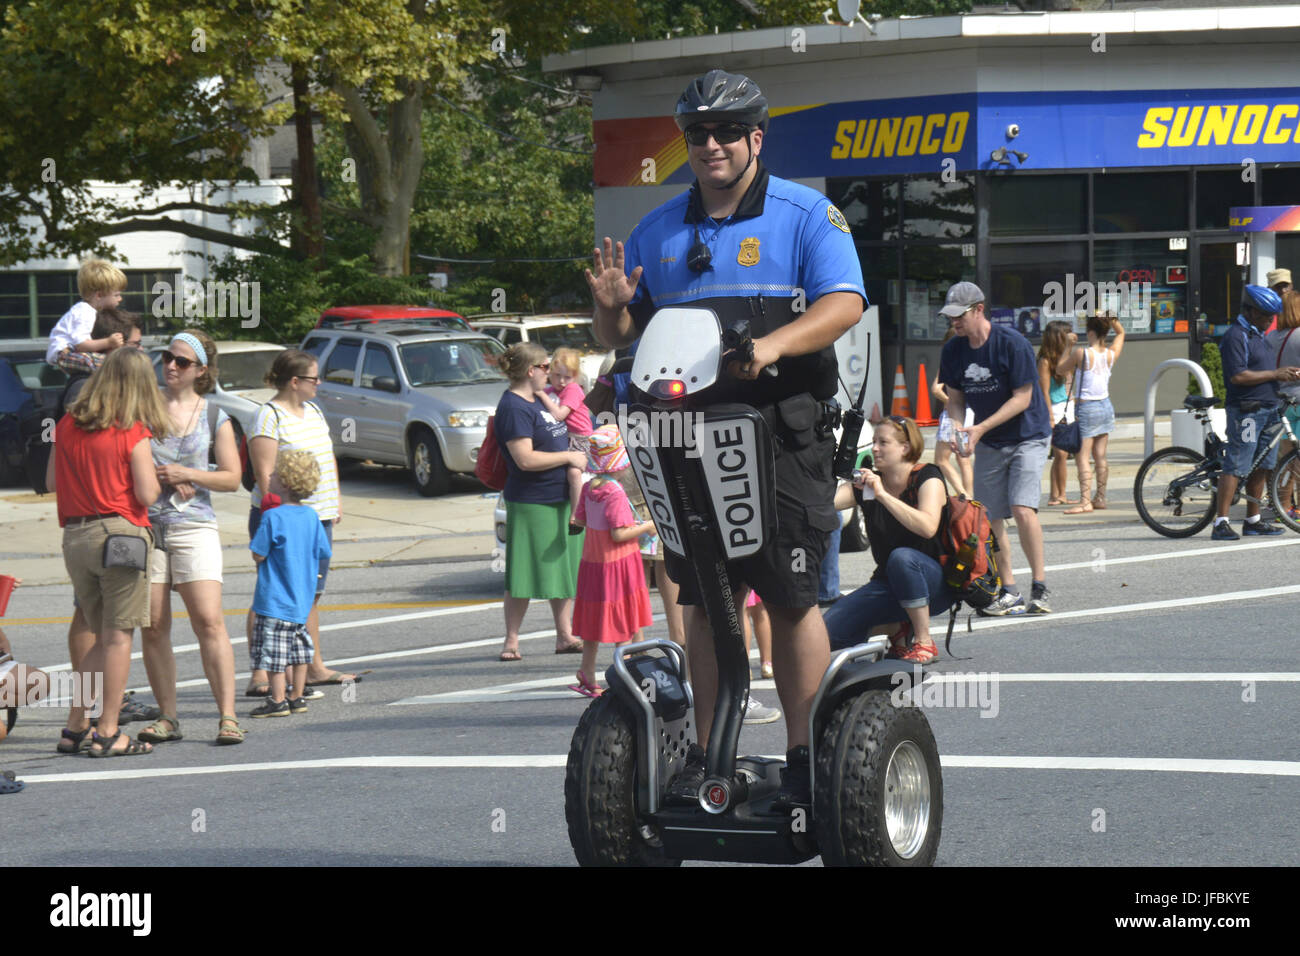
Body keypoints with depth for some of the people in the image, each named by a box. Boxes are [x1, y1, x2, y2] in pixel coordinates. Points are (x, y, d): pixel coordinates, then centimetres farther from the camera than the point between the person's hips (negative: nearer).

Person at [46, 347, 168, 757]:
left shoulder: (67, 425, 7)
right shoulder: (133, 434, -9)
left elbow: (52, 480, 14)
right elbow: (147, 494, -11)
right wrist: (154, 475, 9)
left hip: (74, 536, 6)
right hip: (118, 534, -6)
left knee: (102, 637, 16)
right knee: (118, 636, 1)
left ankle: (75, 728, 14)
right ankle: (108, 733, -1)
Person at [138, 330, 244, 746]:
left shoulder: (214, 417, 8)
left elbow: (232, 477, 7)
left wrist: (187, 474, -8)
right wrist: (159, 477, -7)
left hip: (194, 525, -1)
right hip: (145, 523, 1)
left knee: (209, 622, -11)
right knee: (153, 628, 1)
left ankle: (227, 715, -11)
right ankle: (168, 717, 8)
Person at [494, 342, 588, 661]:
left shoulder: (538, 400, 12)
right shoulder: (513, 408, -17)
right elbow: (525, 459, -24)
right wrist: (568, 456, -16)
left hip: (561, 500, 9)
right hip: (530, 503, -9)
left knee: (563, 568, 11)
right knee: (524, 575, -2)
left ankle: (565, 635, 17)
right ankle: (511, 641, 6)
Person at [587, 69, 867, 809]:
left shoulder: (806, 215, 2)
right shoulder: (659, 232, 16)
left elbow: (844, 304, -11)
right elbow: (624, 338, 20)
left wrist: (773, 345, -27)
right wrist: (612, 308, -4)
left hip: (784, 433, -4)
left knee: (792, 599, -4)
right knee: (704, 601, 6)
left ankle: (805, 760, 1)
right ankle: (704, 756, 11)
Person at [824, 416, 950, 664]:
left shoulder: (927, 478, -9)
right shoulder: (867, 481, 4)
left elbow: (927, 527, -29)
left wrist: (882, 494, -30)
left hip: (937, 582, -5)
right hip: (890, 585, 5)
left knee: (901, 557, -39)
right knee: (829, 631, -16)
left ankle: (923, 641, -25)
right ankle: (898, 628, 7)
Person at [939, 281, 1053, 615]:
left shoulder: (1012, 344, -18)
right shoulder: (953, 351, -1)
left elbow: (1022, 399, -18)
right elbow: (955, 398, 9)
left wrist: (981, 428, -24)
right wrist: (957, 427, -12)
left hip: (1027, 437, -5)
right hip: (988, 445, 5)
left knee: (1022, 509, -19)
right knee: (990, 519, 1)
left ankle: (1040, 588, -11)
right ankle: (1009, 593, 11)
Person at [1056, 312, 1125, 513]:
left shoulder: (1081, 353, -16)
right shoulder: (1111, 354, 0)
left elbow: (1060, 370, -2)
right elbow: (1121, 333, 20)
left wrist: (1069, 347, 4)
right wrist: (1112, 319, 4)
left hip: (1086, 408, -6)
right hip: (1106, 406, 6)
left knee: (1082, 458, -7)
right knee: (1100, 456, 13)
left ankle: (1085, 501, -15)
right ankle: (1101, 498, 18)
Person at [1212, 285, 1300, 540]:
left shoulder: (1259, 335, 18)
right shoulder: (1236, 335, -13)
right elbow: (1238, 376, -21)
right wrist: (1275, 374, -16)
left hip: (1267, 410, 9)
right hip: (1246, 411, -9)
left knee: (1261, 467, 11)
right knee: (1236, 467, -11)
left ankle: (1253, 520, 18)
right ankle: (1220, 523, -11)